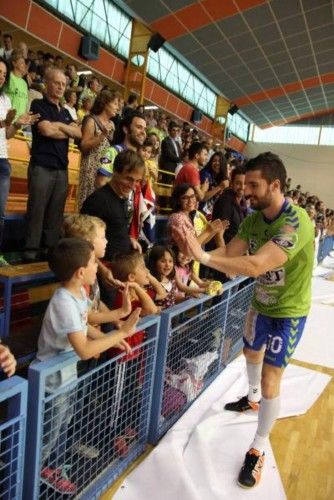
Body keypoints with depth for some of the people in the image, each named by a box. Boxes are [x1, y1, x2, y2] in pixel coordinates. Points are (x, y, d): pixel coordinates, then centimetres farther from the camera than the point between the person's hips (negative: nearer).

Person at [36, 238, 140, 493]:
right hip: (53, 381, -8)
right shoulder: (64, 302, -33)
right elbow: (85, 350, -36)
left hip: (68, 375, 8)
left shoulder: (79, 293, -4)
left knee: (61, 430, 26)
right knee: (47, 437, 14)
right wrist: (121, 333, -30)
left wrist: (111, 339, -3)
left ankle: (51, 470, 48)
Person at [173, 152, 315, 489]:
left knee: (270, 379, -3)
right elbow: (229, 253, -14)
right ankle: (253, 398, 57)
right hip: (261, 303, 7)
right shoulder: (254, 218, -7)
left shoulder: (296, 222, -32)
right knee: (251, 351, 26)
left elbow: (256, 266, -43)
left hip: (288, 312, -7)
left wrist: (203, 256, -46)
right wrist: (193, 248, -31)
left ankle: (258, 450, 19)